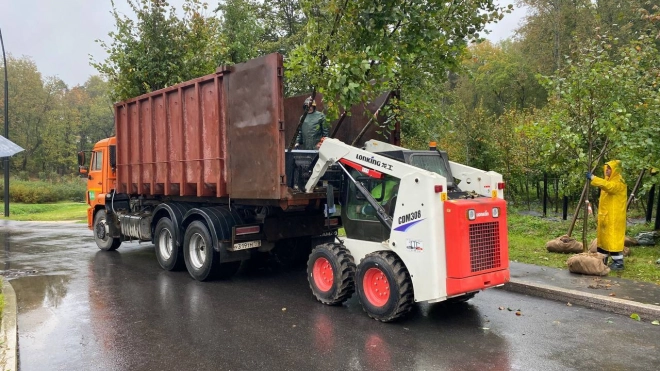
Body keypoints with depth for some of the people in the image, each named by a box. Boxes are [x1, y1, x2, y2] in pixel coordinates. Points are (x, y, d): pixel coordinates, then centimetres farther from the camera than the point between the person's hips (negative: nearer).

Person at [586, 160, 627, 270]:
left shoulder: (619, 182, -13)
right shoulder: (609, 181, 17)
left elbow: (609, 186, -35)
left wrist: (593, 178, -36)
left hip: (614, 216, -9)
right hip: (605, 215, 9)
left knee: (614, 238, -8)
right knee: (603, 237, 12)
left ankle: (618, 262, -3)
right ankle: (602, 259, 19)